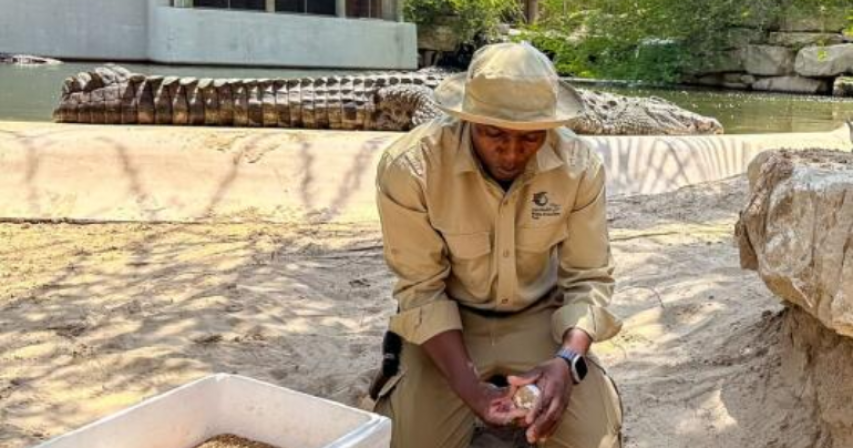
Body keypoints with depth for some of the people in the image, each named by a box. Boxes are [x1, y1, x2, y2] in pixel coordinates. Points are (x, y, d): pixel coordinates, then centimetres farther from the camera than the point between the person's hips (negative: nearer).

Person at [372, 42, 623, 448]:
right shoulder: (409, 166, -26)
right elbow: (422, 290, -18)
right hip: (449, 320, -1)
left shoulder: (580, 166, -20)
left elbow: (589, 279, -11)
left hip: (541, 316, 1)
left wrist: (567, 360, -31)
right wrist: (469, 387, -30)